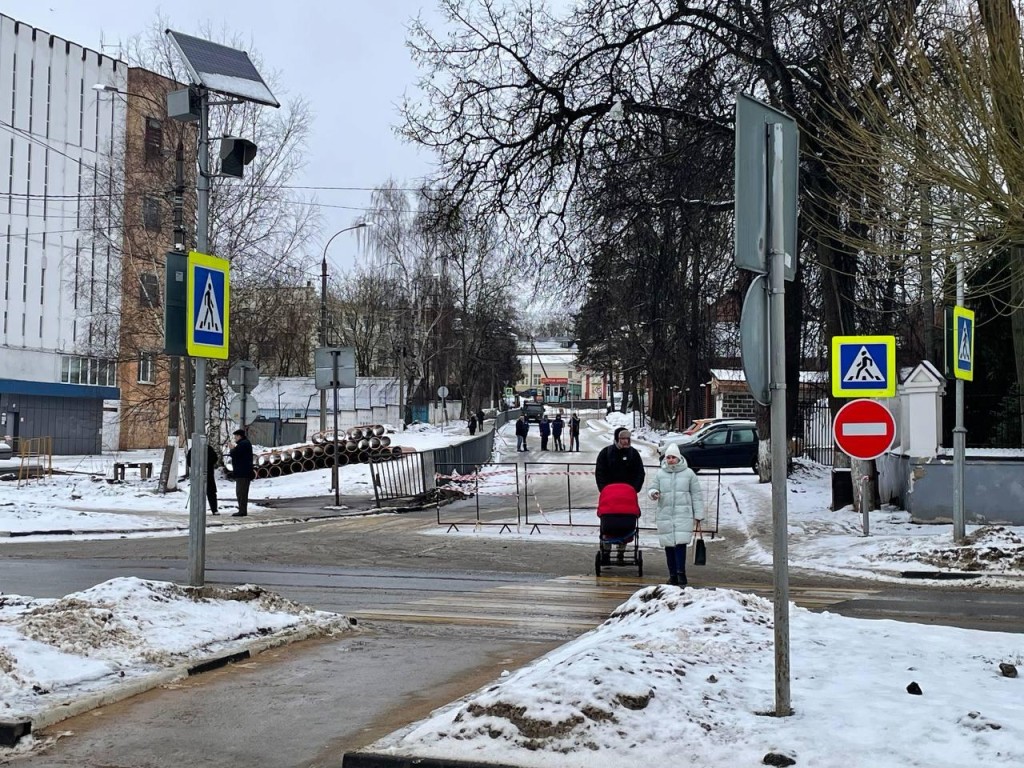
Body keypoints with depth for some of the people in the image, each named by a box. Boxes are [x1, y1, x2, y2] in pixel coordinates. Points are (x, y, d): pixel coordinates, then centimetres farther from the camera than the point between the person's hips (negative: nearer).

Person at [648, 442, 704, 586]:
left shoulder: (688, 473, 2)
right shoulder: (660, 474, 7)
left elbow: (697, 495, 4)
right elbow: (652, 489, 12)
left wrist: (698, 516, 1)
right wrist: (653, 493, -15)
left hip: (683, 515, -2)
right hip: (665, 516, 3)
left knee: (680, 543, -13)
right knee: (669, 545, 4)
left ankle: (681, 573, -11)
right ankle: (673, 575, 12)